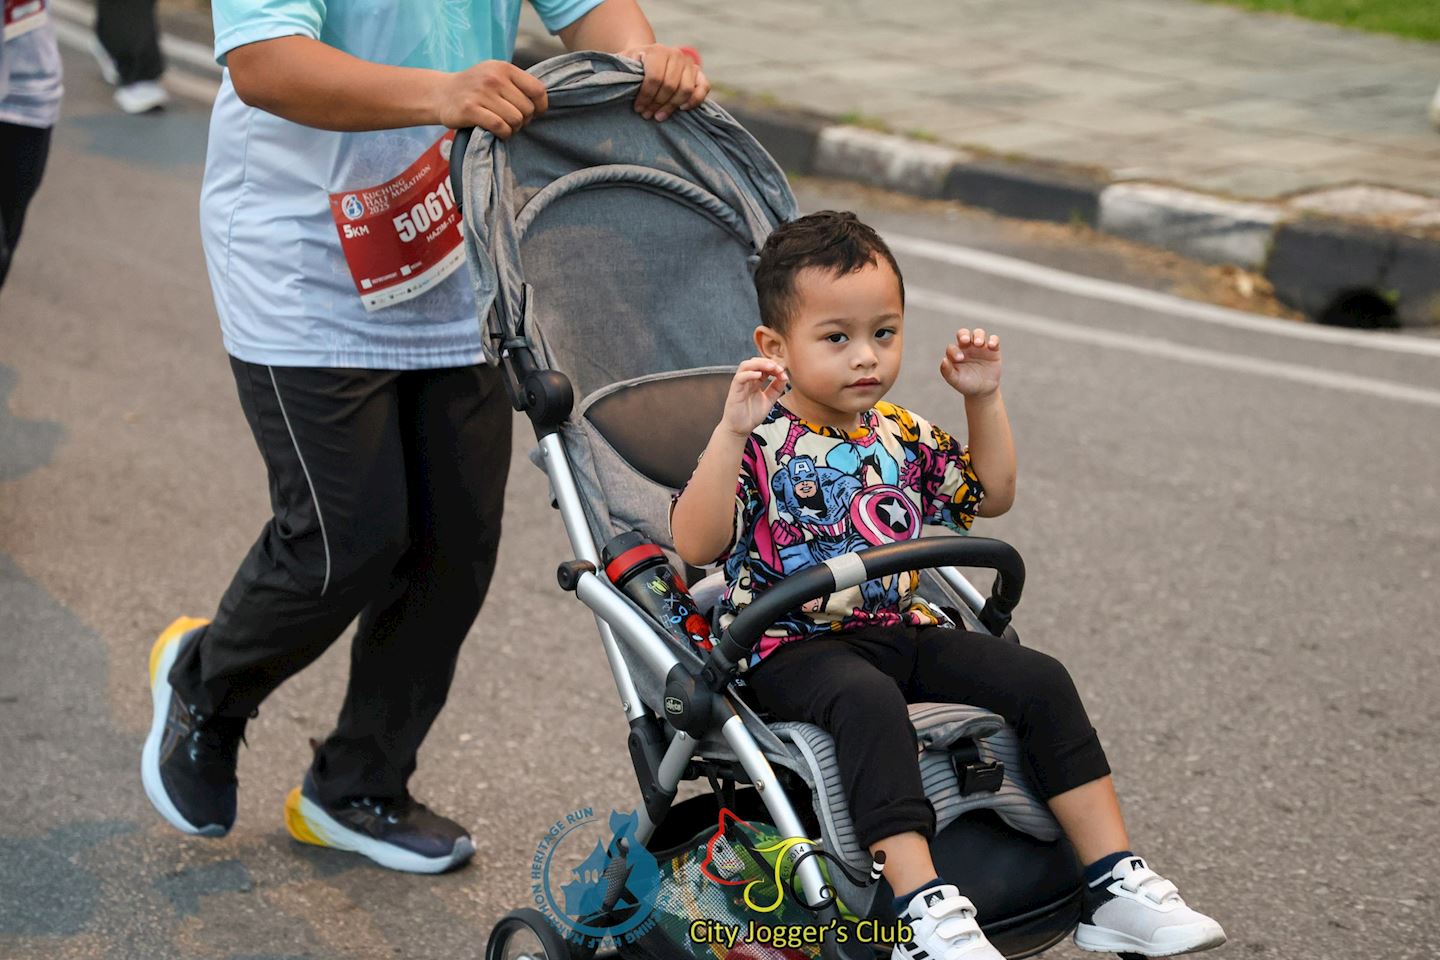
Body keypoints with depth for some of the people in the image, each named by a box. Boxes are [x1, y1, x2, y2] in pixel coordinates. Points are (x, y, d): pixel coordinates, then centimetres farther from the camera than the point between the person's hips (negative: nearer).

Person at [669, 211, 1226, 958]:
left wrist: (984, 400, 12)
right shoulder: (759, 443, -10)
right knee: (868, 701, -38)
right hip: (795, 648, -6)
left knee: (1038, 680, -10)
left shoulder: (901, 435, 11)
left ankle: (1116, 886, -8)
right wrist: (733, 433, -32)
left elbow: (991, 496, 25)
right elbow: (695, 545, -23)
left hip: (900, 631, 7)